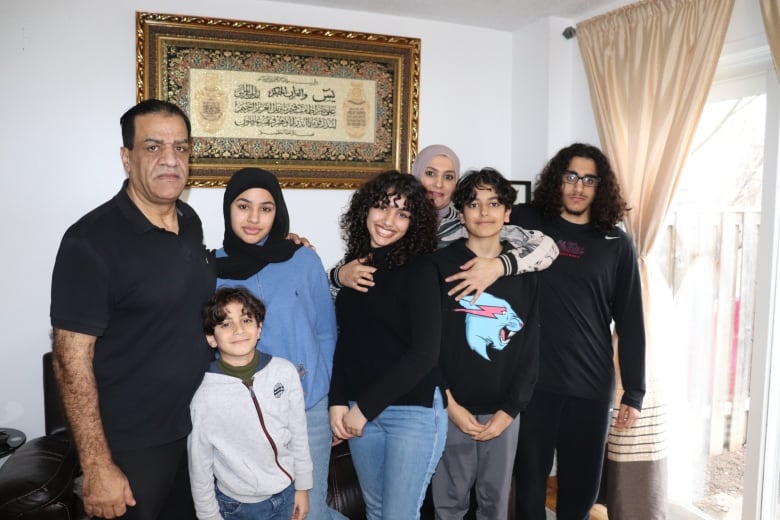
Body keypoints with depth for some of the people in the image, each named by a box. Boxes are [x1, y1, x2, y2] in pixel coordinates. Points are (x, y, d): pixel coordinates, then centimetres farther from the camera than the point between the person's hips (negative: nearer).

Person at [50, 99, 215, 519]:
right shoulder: (91, 241, -19)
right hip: (132, 444, -6)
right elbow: (71, 360, -19)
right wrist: (98, 467, -19)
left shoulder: (190, 221, 1)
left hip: (197, 428, 7)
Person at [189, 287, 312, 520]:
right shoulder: (205, 397, -20)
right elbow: (200, 466, -8)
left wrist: (302, 487, 5)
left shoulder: (285, 372, -14)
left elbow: (299, 434, -2)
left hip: (286, 494, 2)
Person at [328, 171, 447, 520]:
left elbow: (425, 352, -16)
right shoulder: (353, 264, 5)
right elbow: (345, 339, 10)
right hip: (359, 410, 5)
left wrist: (365, 407, -14)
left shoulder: (419, 268, -11)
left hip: (414, 410, -5)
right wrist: (338, 400, -1)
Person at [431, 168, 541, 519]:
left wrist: (510, 409, -4)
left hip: (503, 409, 2)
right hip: (452, 407, -2)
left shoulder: (525, 271, 3)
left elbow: (530, 346, 2)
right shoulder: (440, 265, -5)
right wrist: (448, 403, -10)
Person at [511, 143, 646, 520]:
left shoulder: (616, 244, 4)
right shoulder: (527, 222, 1)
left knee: (581, 488, 14)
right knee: (530, 481, 12)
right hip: (532, 380, -1)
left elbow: (630, 322, 5)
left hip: (591, 386, 1)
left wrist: (634, 392, 4)